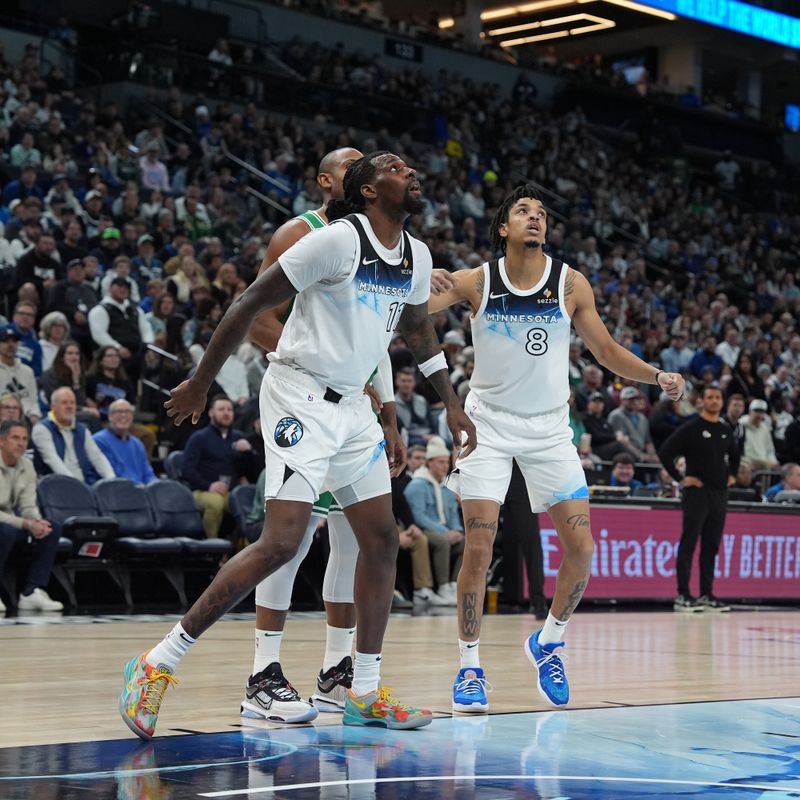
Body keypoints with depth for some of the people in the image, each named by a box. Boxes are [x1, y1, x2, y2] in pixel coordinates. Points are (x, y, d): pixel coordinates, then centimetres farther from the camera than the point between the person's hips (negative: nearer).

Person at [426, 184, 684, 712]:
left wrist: (657, 376, -9)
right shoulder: (476, 282, -5)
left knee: (581, 548, -5)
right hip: (489, 424, -2)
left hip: (549, 428, 2)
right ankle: (470, 666, 4)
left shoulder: (571, 284, -2)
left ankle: (548, 642, 19)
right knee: (479, 546, -10)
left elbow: (608, 352, 6)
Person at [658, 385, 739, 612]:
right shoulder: (691, 428, -6)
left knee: (711, 546, 8)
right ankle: (683, 596, -4)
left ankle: (706, 595, 13)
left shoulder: (726, 430, 12)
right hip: (697, 492, -6)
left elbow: (734, 453, 31)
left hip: (720, 493, 6)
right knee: (689, 544, -5)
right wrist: (680, 478, -12)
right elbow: (665, 452, -11)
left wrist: (732, 474, 17)